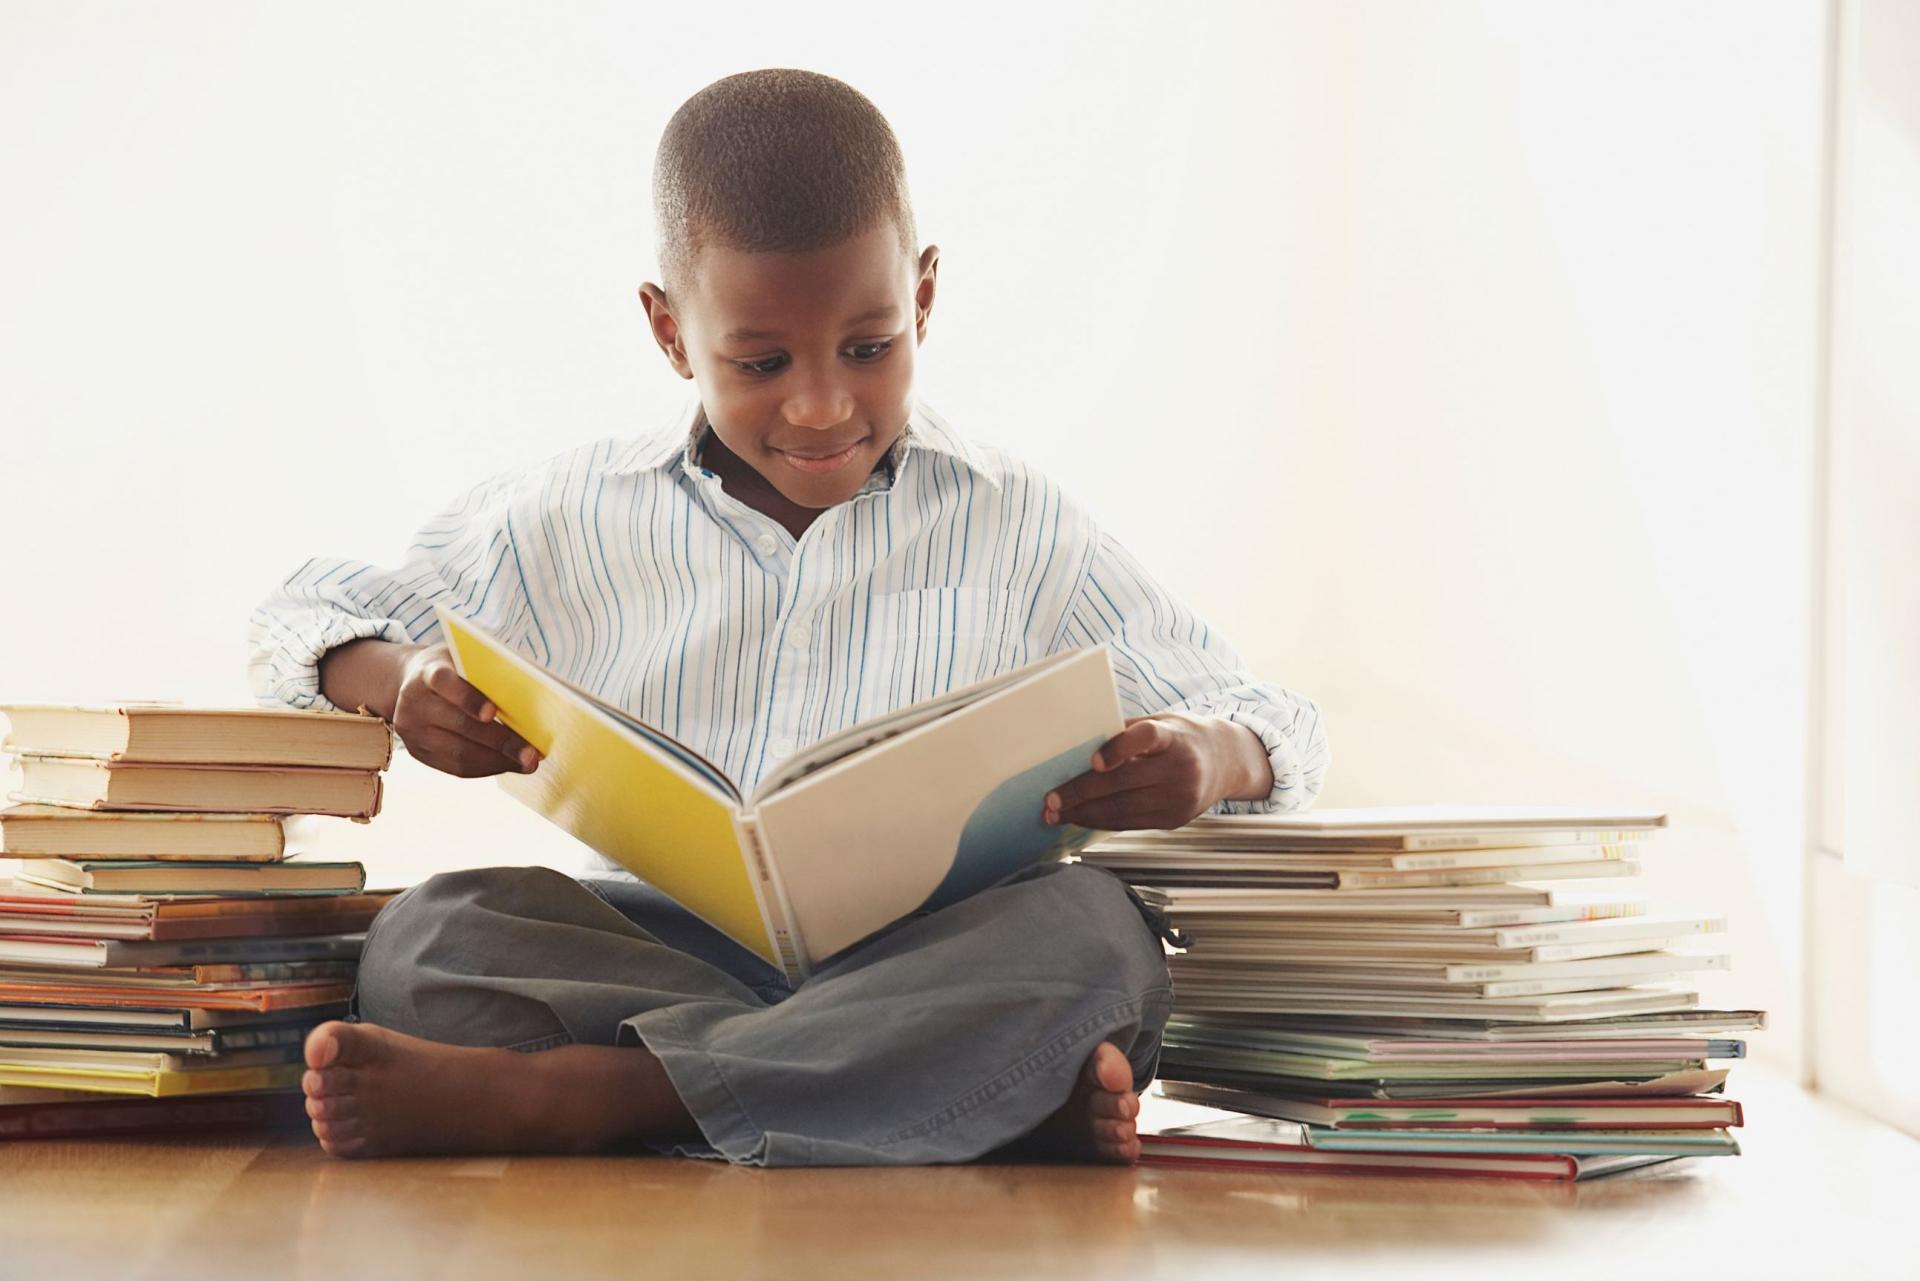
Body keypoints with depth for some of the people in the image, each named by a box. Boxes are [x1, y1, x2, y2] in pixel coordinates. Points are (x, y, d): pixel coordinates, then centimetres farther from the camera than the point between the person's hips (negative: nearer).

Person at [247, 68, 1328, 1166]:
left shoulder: (1019, 530, 10)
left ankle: (558, 1090, -37)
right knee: (432, 933, -27)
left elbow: (1283, 731, 13)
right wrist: (403, 683, -5)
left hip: (923, 973, -1)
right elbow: (311, 622, 20)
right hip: (656, 958, 1)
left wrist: (1209, 756, -14)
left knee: (1096, 928, -32)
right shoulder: (575, 523, 11)